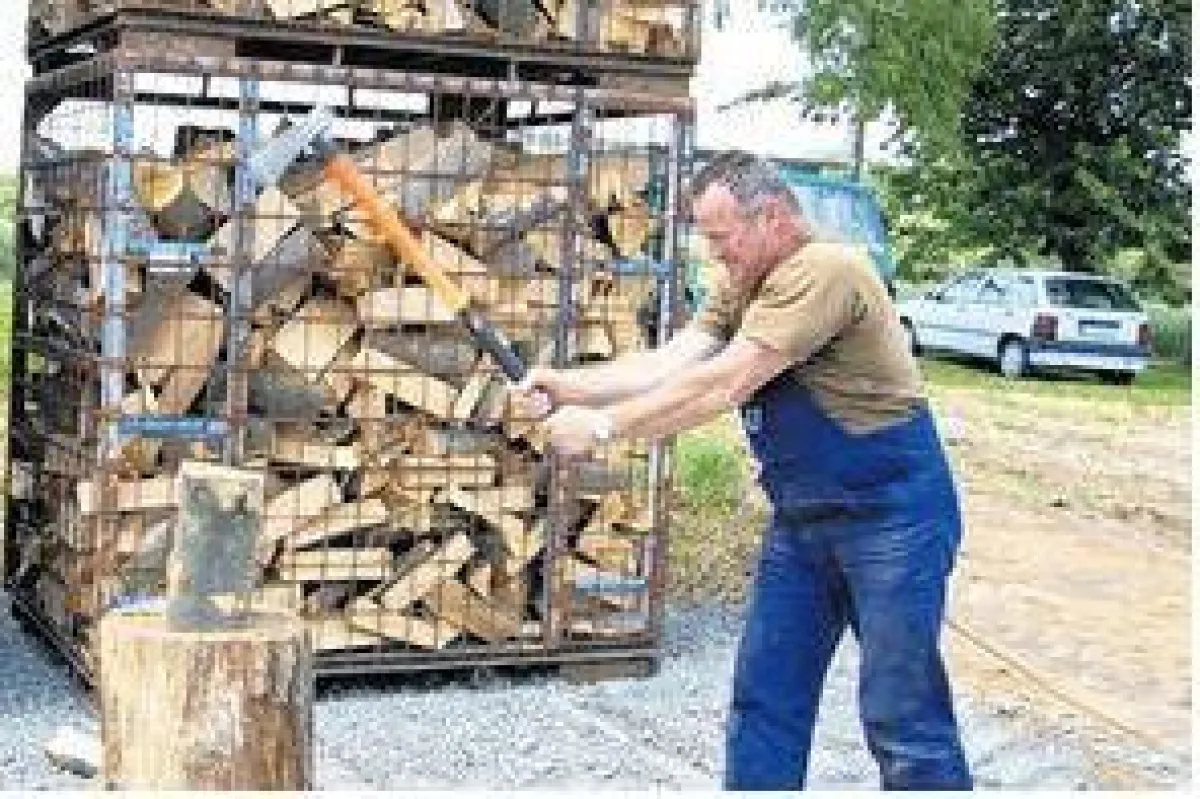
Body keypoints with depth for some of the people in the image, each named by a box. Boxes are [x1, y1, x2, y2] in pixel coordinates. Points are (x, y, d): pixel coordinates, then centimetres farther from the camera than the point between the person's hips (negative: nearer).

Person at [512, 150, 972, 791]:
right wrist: (570, 385, -16)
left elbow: (724, 384, -27)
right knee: (763, 701, 11)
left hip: (889, 511, -9)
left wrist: (602, 426, -22)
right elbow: (671, 364, -2)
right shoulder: (740, 287, 8)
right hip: (801, 517, 9)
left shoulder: (824, 271, -22)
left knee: (900, 716, -3)